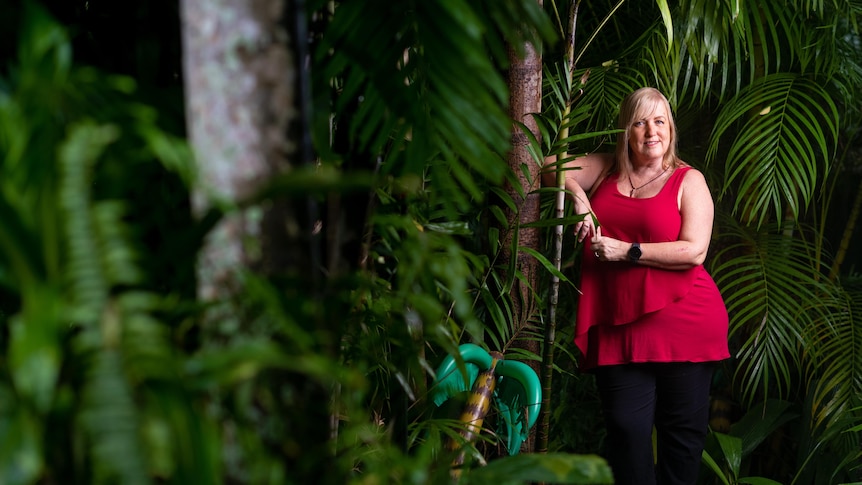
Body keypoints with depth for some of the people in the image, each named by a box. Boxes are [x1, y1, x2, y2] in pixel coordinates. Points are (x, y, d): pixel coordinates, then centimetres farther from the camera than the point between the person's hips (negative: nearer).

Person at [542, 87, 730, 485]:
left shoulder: (688, 180, 1)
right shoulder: (607, 169, 13)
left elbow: (694, 251, -10)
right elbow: (552, 168, 12)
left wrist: (627, 251, -14)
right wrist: (577, 195, -6)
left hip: (683, 325, -2)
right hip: (619, 325, 2)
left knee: (682, 431, 7)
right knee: (626, 430, -1)